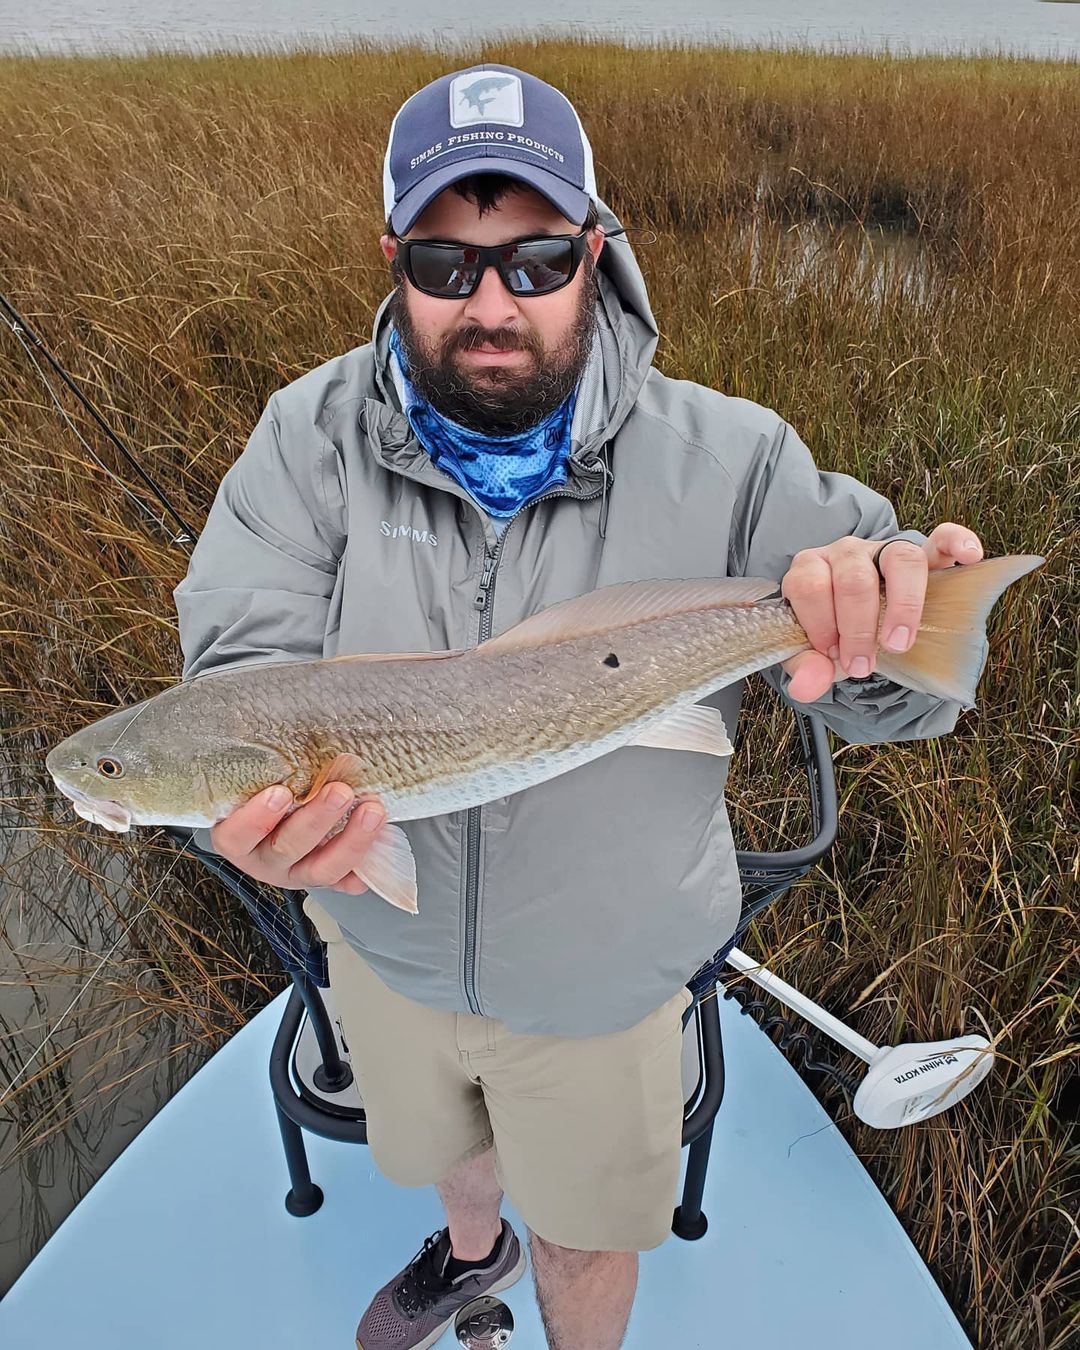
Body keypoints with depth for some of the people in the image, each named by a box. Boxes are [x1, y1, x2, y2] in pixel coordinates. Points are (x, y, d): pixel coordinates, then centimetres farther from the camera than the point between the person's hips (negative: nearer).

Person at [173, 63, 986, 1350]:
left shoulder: (724, 460, -21)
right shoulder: (313, 435, -17)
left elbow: (896, 693, -20)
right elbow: (243, 662, -22)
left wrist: (887, 630, -46)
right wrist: (261, 800, -46)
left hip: (604, 973, -2)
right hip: (383, 939, 3)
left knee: (587, 1233, 26)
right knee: (440, 1142, 36)